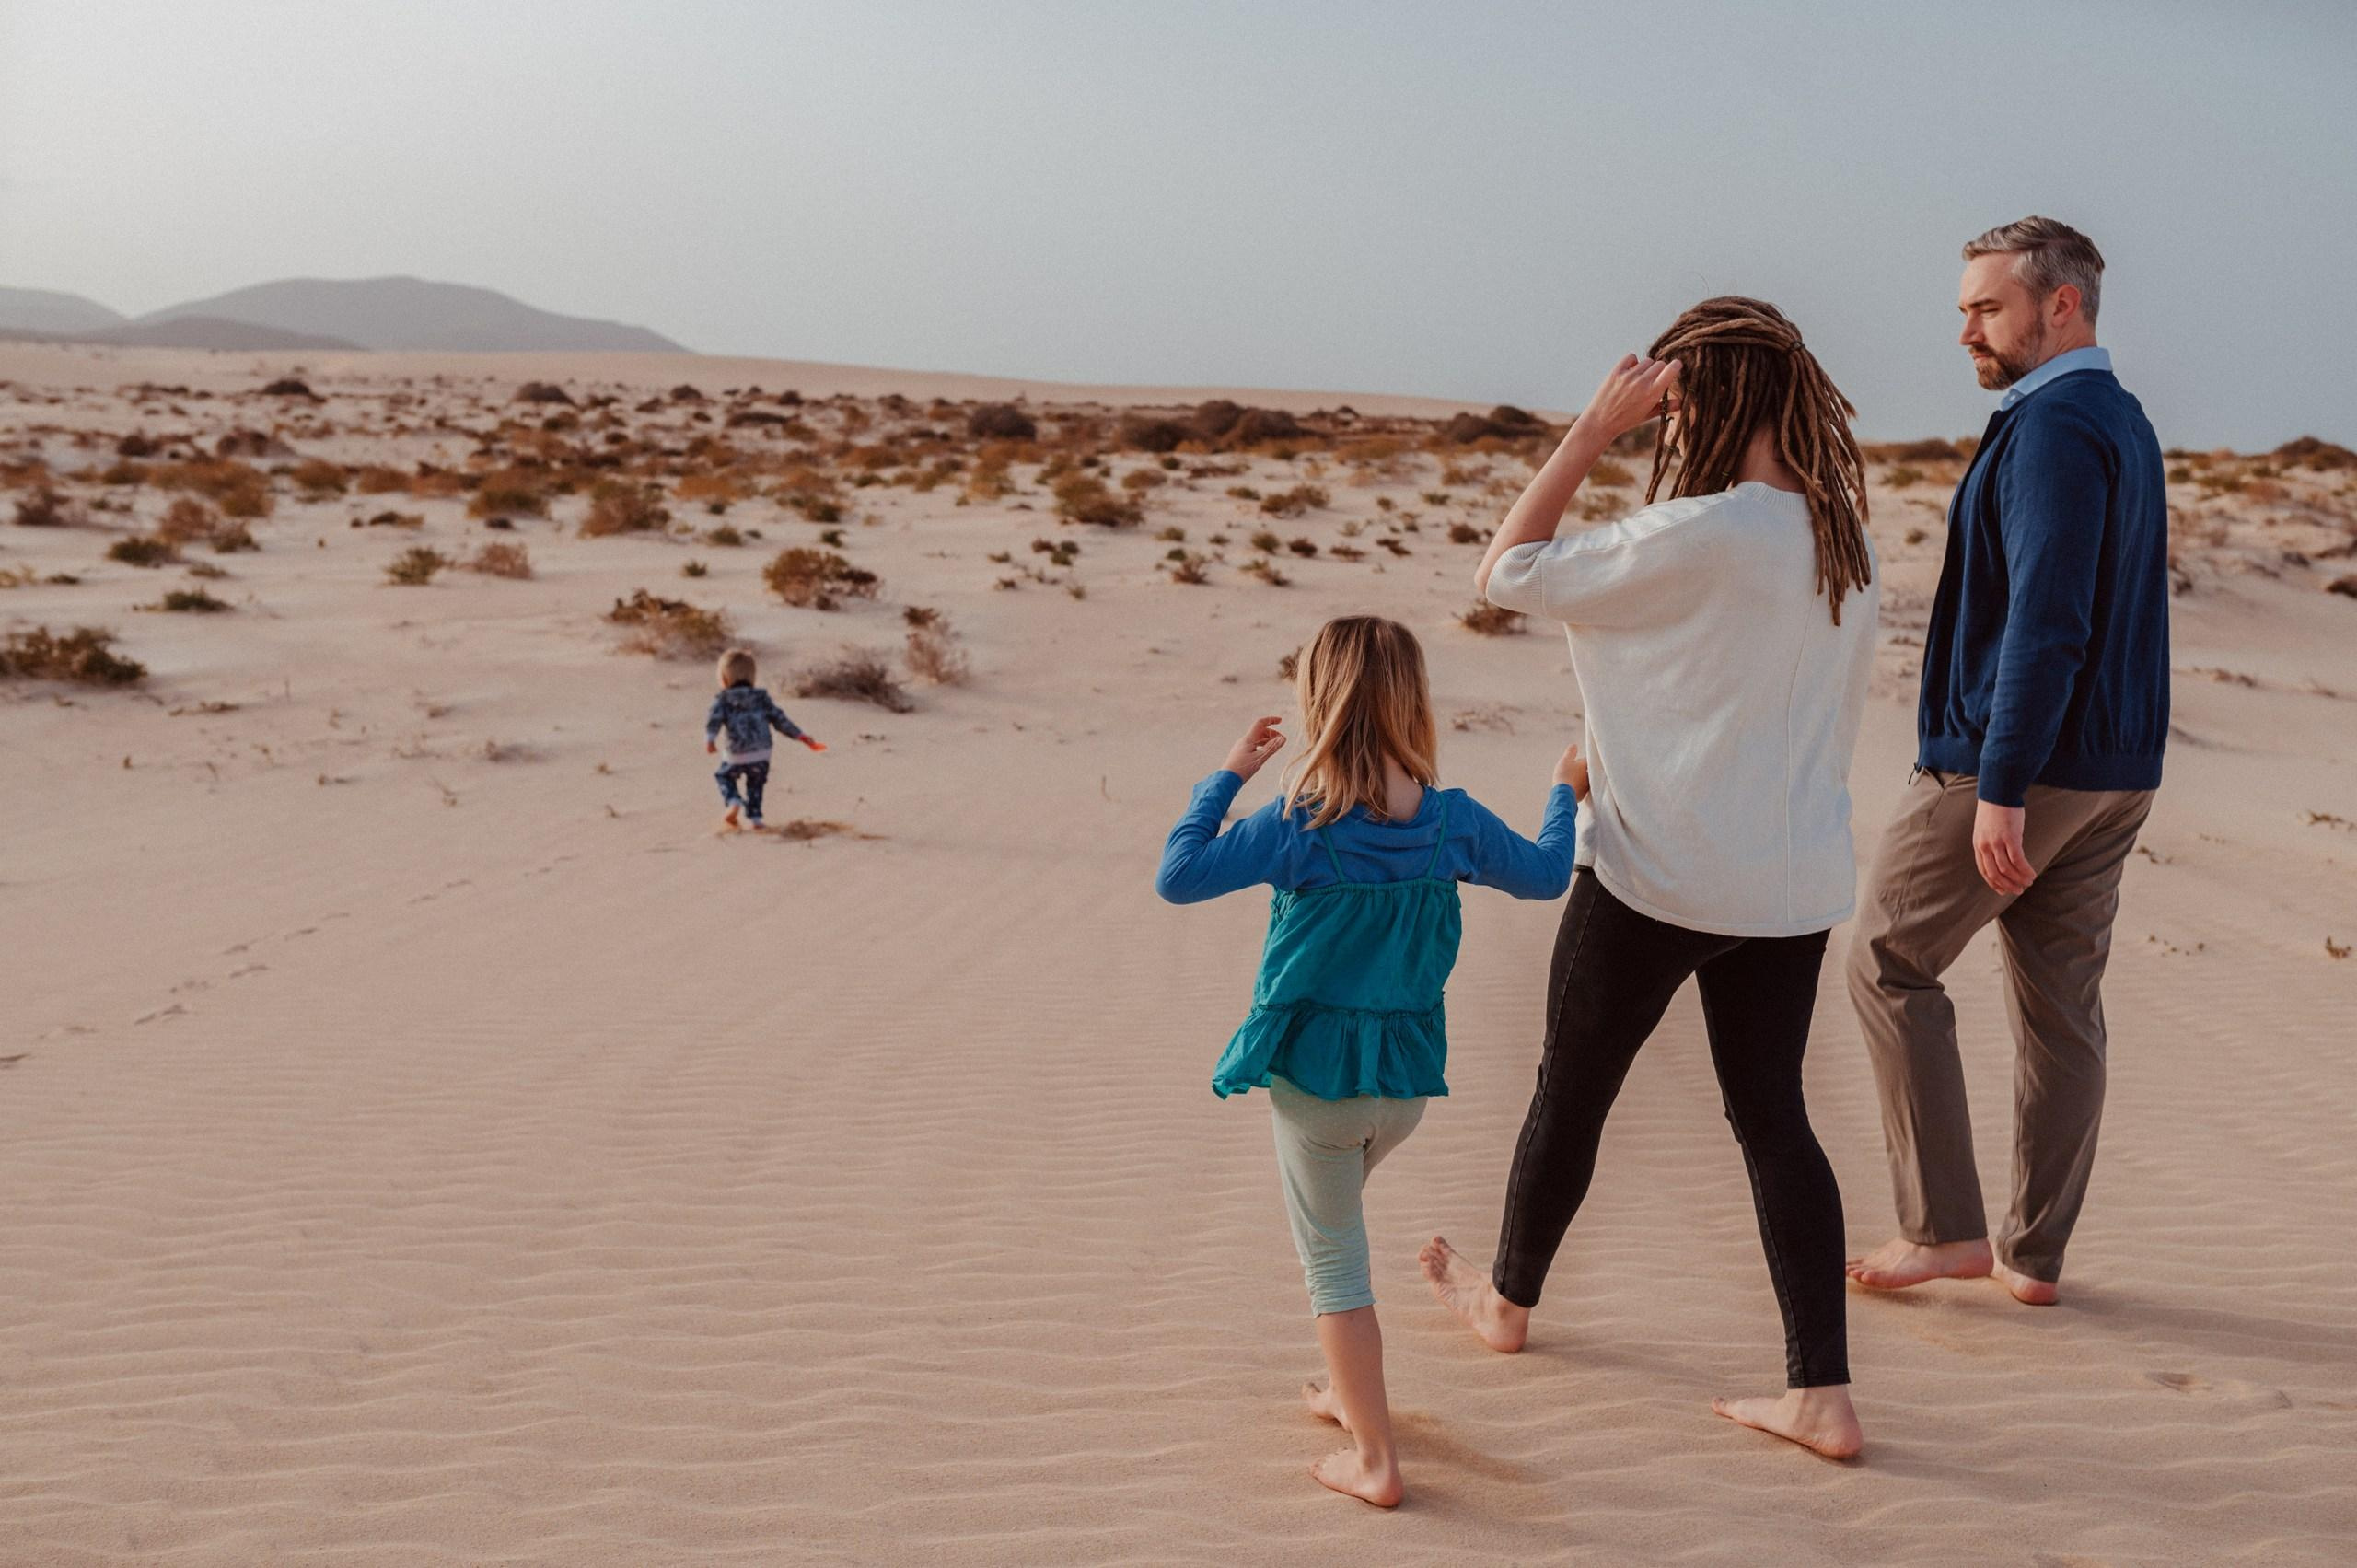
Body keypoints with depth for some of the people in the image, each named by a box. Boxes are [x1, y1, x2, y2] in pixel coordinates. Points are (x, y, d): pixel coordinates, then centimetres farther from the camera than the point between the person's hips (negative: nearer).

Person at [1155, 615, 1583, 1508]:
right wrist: (1565, 795, 28)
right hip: (1409, 1076, 5)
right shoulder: (1454, 822, -6)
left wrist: (1226, 778, -7)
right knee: (1334, 1217, 29)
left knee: (1333, 1260, 7)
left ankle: (1374, 1461, 9)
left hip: (1314, 1075, -5)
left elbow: (1177, 878, -17)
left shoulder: (1298, 826, -18)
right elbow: (1545, 874, 10)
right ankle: (1349, 1392, 39)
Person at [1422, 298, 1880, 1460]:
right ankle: (1822, 1394, 11)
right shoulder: (1843, 537, 3)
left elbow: (1505, 574, -14)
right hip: (1796, 884, 6)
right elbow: (1833, 710, 12)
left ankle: (1507, 1298, 37)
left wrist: (1593, 427, -12)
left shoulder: (1693, 536, -22)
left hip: (1659, 878, -6)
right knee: (1773, 1115, 12)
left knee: (1571, 1089, 15)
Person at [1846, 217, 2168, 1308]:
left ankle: (1944, 1229, 4)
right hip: (2114, 769, 9)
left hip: (2012, 762, -9)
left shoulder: (2053, 425, -15)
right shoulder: (2123, 422, 16)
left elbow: (2046, 622, -24)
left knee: (1888, 965, 3)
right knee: (2062, 1001, 11)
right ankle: (2035, 1252, 18)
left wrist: (2000, 789, -25)